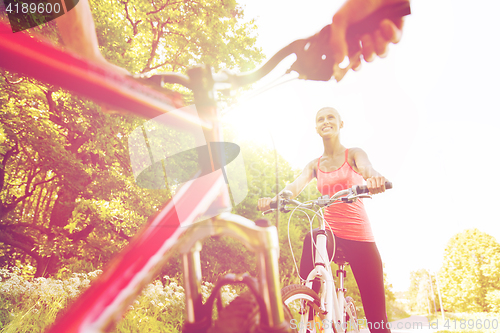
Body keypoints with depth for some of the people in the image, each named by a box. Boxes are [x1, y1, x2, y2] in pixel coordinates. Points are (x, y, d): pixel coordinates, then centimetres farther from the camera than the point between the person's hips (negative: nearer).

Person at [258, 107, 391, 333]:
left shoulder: (353, 154, 3)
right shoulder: (314, 165, 11)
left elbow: (367, 169, -20)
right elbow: (295, 187, -7)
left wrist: (374, 179, -45)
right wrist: (274, 200, -29)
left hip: (359, 234, -2)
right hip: (330, 231, 2)